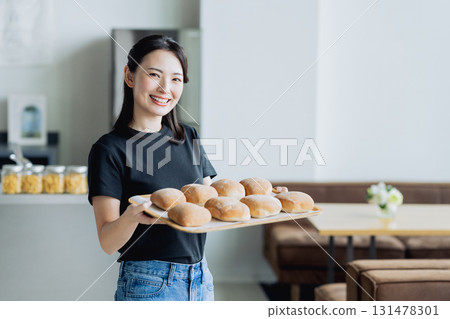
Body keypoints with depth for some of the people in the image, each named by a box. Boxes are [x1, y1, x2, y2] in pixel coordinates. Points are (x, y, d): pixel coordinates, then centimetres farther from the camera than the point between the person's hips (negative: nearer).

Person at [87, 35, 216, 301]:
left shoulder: (188, 137, 7)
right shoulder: (110, 149, -10)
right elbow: (108, 242, -14)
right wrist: (132, 216, -33)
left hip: (201, 278, 6)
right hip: (149, 285, -5)